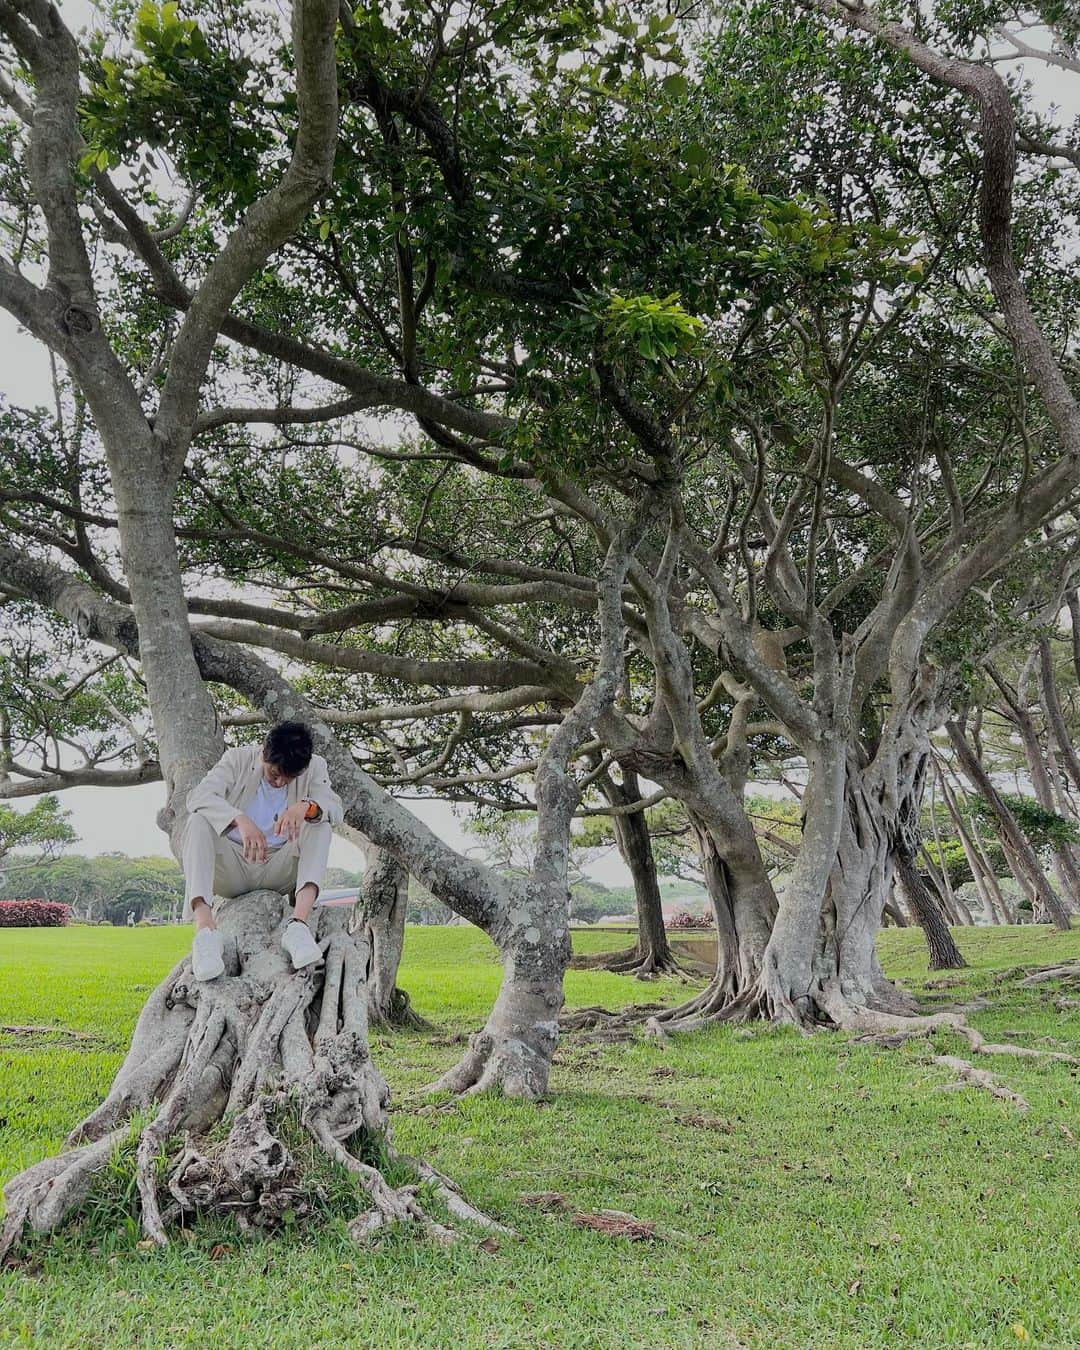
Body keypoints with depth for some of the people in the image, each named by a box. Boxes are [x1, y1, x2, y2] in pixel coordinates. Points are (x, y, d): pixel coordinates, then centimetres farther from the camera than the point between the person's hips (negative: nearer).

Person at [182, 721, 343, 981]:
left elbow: (336, 809, -18)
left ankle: (299, 923, -40)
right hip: (232, 869, -1)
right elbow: (198, 796, -22)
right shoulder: (238, 759, -5)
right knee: (199, 821, -27)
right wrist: (240, 820, -40)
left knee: (320, 823, -22)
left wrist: (306, 806, -41)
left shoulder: (314, 767, -2)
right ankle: (204, 928, -46)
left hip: (279, 872, 1)